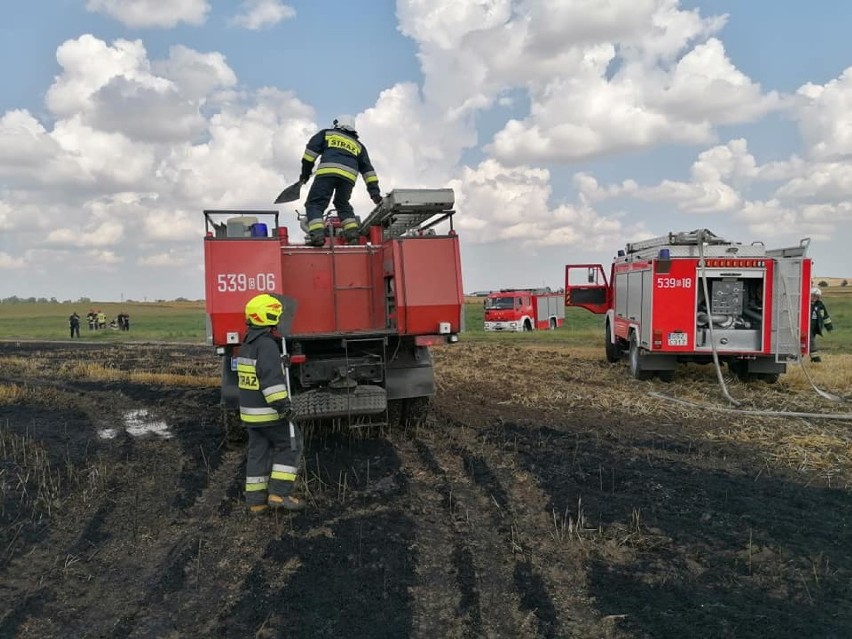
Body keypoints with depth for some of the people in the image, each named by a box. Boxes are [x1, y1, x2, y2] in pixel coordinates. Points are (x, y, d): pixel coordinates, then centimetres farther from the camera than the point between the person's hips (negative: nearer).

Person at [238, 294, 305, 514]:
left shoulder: (247, 344, 13)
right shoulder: (267, 344, -18)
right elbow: (272, 378, -26)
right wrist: (282, 404, -25)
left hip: (250, 410, 9)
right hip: (268, 411, -9)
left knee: (258, 452, 12)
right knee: (290, 445, 2)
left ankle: (256, 500, 15)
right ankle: (279, 493, 0)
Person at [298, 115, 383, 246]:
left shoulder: (327, 133, 25)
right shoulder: (358, 145, 32)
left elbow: (311, 149, 14)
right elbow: (367, 169, 25)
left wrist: (306, 171, 19)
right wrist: (374, 190, 21)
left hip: (327, 172, -4)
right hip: (349, 177, 4)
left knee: (315, 204, -2)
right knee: (343, 204, 25)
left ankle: (317, 234, -24)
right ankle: (352, 234, 8)